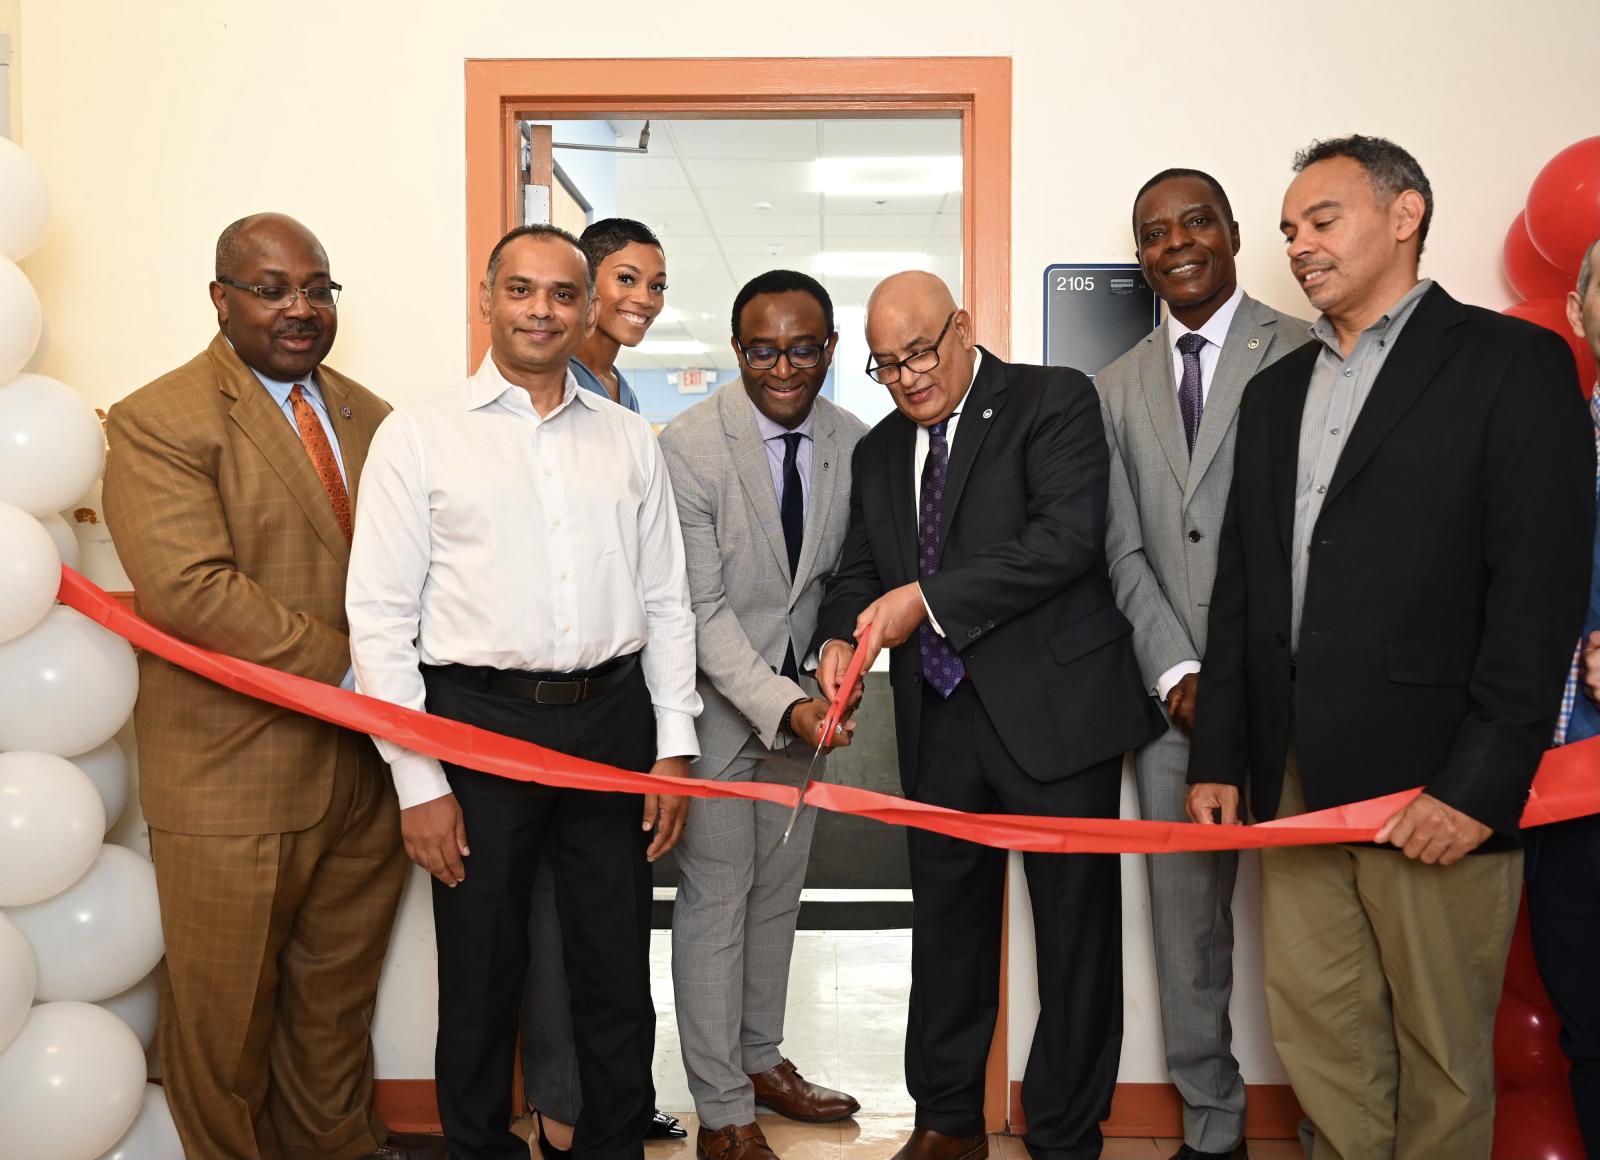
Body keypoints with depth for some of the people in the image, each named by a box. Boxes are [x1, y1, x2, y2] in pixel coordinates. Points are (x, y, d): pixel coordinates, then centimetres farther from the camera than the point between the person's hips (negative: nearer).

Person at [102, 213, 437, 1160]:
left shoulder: (371, 418, 11)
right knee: (226, 1010, 11)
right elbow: (188, 590, -22)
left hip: (365, 761, 6)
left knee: (338, 992, 21)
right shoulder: (159, 422, -10)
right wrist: (347, 668, -20)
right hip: (233, 778, -6)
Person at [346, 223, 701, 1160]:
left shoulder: (631, 439, 9)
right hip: (479, 720, -2)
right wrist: (420, 783, -8)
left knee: (618, 971, 13)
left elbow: (667, 600, 10)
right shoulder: (419, 436, -1)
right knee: (481, 977, 10)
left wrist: (674, 746, 3)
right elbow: (380, 617, -4)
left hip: (613, 716, 3)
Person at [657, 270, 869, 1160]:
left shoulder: (853, 441, -1)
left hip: (801, 702, 5)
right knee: (716, 901, 1)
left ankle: (762, 1059, 36)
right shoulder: (690, 445, -17)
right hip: (718, 703, -5)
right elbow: (702, 607, -19)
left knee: (780, 893, 17)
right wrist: (780, 704, -28)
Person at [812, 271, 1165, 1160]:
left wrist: (929, 601, -19)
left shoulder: (1053, 402, -5)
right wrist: (840, 637, -7)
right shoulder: (878, 453, 15)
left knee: (1076, 931, 3)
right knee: (945, 925, 15)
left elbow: (1068, 536, -18)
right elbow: (859, 572, 17)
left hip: (1054, 710, -5)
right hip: (939, 720, 6)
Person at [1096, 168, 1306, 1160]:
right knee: (1186, 922, 10)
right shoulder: (1118, 386, 14)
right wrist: (1178, 673, -3)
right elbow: (1124, 551, 10)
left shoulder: (1305, 354, -1)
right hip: (1176, 697, 4)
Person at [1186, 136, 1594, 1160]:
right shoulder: (1275, 390, 18)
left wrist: (1481, 781, -16)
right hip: (1296, 773, 6)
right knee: (1317, 1030, 10)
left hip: (1434, 778, -5)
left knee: (1442, 1055, 5)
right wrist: (1218, 754, 9)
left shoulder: (1511, 362, -1)